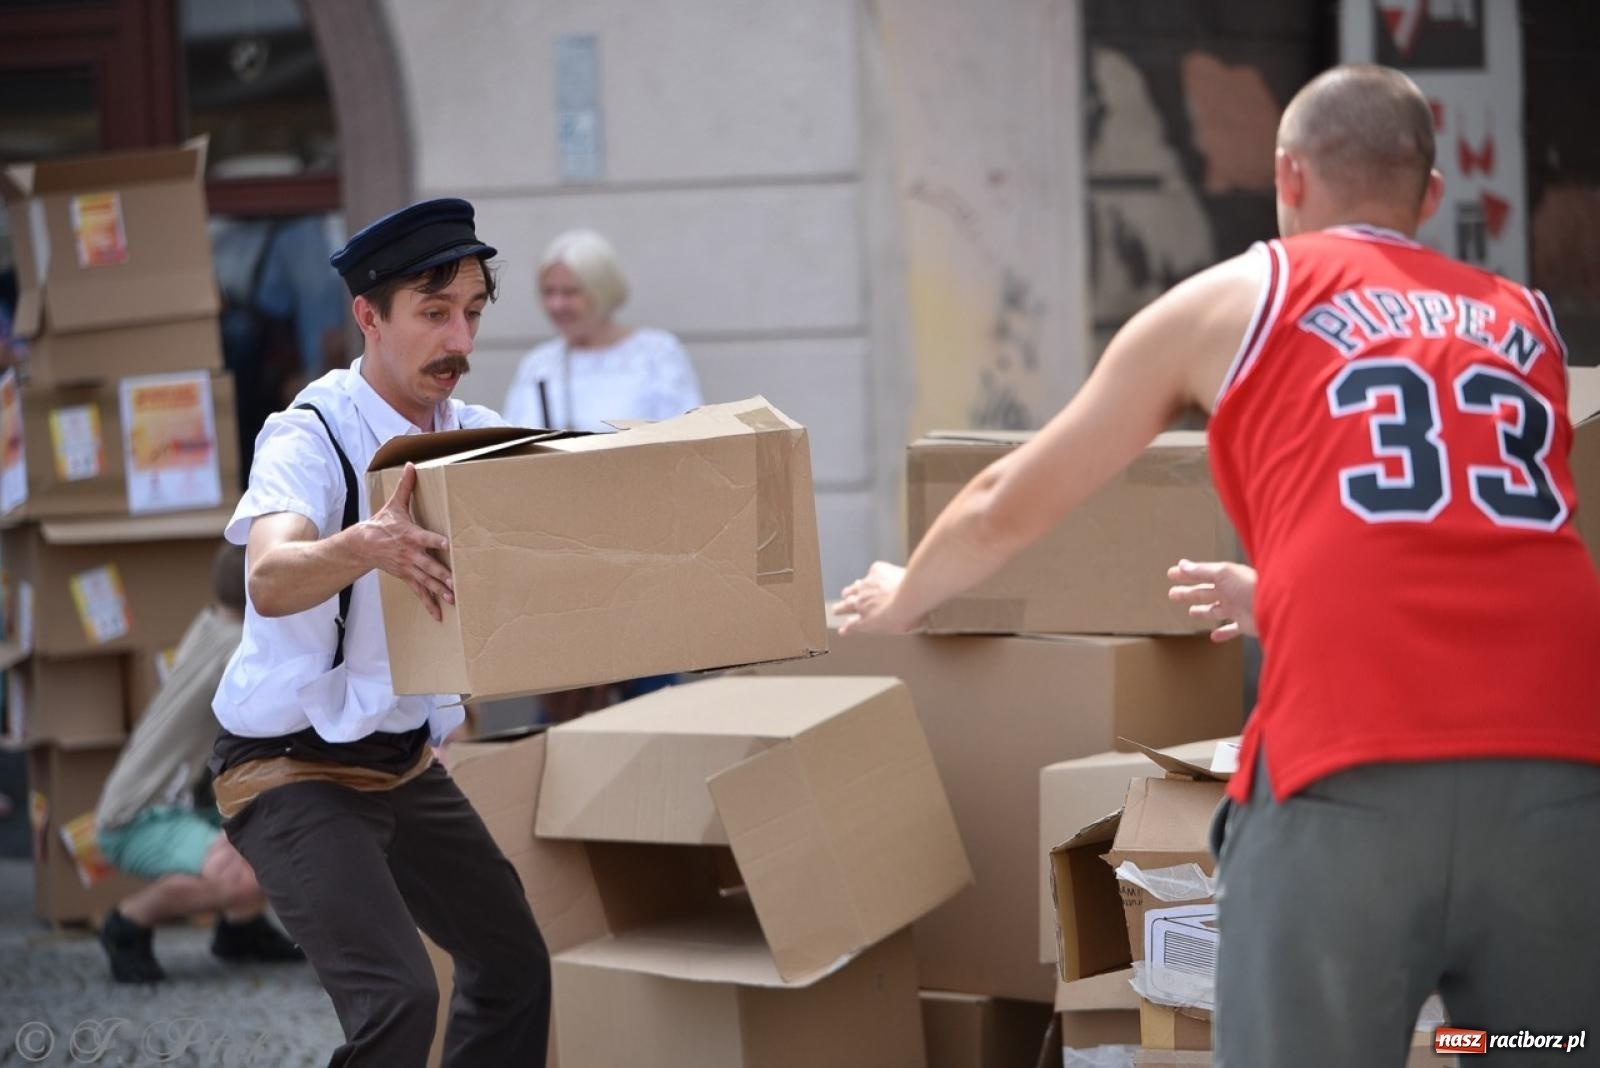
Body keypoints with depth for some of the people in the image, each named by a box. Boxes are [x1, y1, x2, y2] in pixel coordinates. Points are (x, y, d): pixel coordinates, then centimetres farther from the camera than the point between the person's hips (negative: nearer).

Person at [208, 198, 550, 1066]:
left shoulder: (471, 433, 2)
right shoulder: (312, 437, -21)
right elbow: (271, 581, -39)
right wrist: (365, 547, -61)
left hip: (406, 761, 8)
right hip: (294, 773, -8)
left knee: (514, 964, 15)